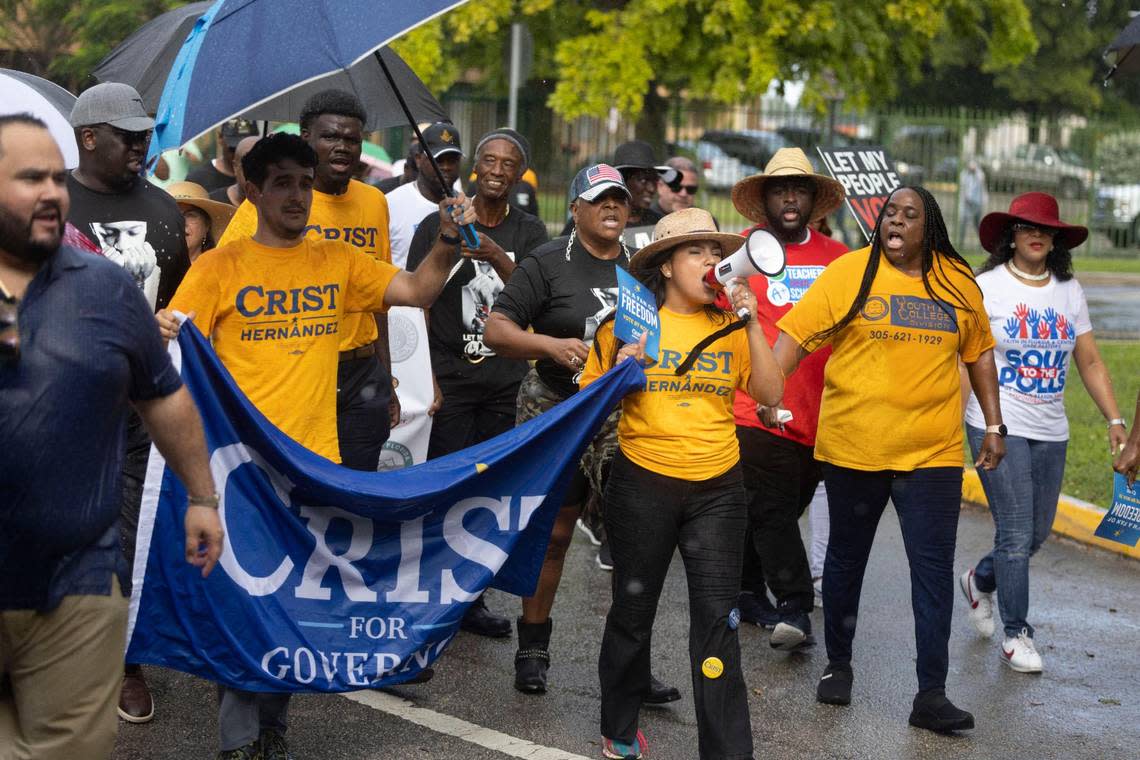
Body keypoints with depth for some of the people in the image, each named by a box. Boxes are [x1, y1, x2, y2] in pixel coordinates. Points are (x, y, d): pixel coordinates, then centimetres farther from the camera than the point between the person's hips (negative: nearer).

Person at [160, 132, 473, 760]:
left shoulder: (337, 260, 10)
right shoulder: (220, 266, 0)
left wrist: (448, 241, -11)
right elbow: (180, 343, -4)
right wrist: (164, 333, -26)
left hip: (316, 460, 4)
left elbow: (417, 291, 4)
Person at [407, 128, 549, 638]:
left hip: (508, 383, 3)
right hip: (451, 379, -3)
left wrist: (496, 256, -21)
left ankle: (471, 598, 14)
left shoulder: (528, 231, 9)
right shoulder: (439, 225, 2)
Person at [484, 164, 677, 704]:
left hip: (625, 418, 3)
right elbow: (496, 330, -8)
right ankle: (533, 648, 20)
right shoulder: (548, 264, -2)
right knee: (551, 533, 5)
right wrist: (552, 345, -22)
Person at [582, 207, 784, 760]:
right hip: (643, 486, -1)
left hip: (718, 490, 1)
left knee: (717, 621, -4)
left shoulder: (729, 326, 5)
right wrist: (620, 371, -17)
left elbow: (771, 395, -4)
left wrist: (751, 324, -10)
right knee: (633, 611, 12)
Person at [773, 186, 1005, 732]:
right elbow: (796, 334, -8)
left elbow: (978, 353, 15)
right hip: (852, 447, -1)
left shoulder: (958, 282, 4)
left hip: (933, 453, 1)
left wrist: (994, 425, 13)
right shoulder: (849, 271, -5)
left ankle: (931, 693, 1)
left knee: (934, 567, -3)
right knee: (846, 559, 13)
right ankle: (838, 664, 32)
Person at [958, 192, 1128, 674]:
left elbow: (1090, 362, 11)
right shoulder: (985, 287, -5)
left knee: (1038, 532, 12)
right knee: (1016, 533, -6)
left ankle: (981, 580, 41)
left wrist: (1115, 421, 5)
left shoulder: (1069, 291, 8)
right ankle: (1016, 634, 8)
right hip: (999, 427, -5)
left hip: (1051, 432, 5)